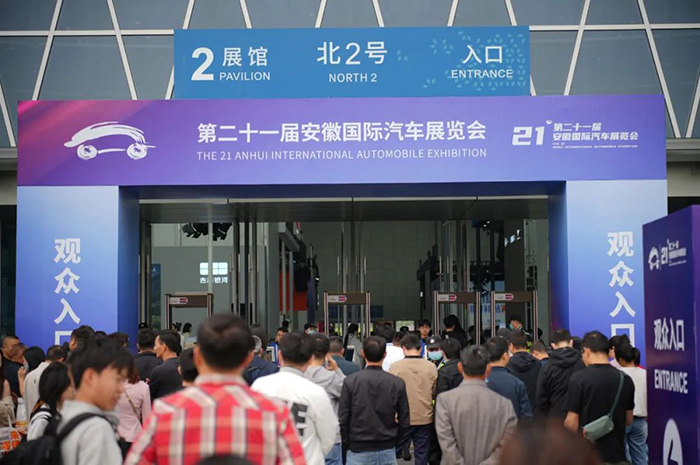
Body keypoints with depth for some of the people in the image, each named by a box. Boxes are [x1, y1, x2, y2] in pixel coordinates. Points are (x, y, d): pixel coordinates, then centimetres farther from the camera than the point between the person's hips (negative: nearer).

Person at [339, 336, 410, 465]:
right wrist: (393, 441, 12)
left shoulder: (350, 382, -9)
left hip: (358, 450, -1)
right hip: (387, 452, 1)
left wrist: (348, 444, 6)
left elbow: (343, 419, -7)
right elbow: (404, 422, -2)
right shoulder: (398, 383, -6)